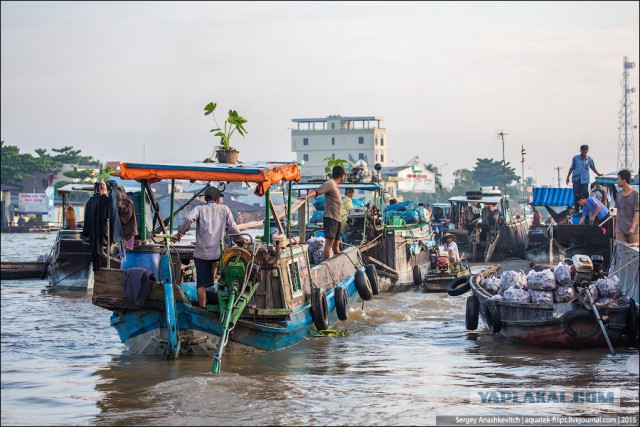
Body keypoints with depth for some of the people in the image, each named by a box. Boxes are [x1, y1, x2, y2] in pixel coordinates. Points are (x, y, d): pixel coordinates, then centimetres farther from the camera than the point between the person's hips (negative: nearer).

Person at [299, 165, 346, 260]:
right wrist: (307, 196, -40)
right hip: (330, 217, -10)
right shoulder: (330, 183, -8)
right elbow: (317, 191, -22)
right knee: (328, 243, -16)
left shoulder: (335, 185, 20)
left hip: (337, 219, 10)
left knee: (336, 244, 15)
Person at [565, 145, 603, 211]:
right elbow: (571, 168, 10)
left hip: (585, 180, 0)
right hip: (576, 179, 0)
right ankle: (577, 211, 6)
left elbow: (593, 168, 16)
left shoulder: (589, 159, 4)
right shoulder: (575, 158, 2)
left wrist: (598, 174, 4)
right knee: (576, 196, 0)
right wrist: (567, 177, 9)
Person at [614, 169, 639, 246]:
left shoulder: (635, 194, -8)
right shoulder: (619, 194, 9)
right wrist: (617, 226, 11)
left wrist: (633, 228, -16)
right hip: (620, 228, 5)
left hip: (632, 229, -5)